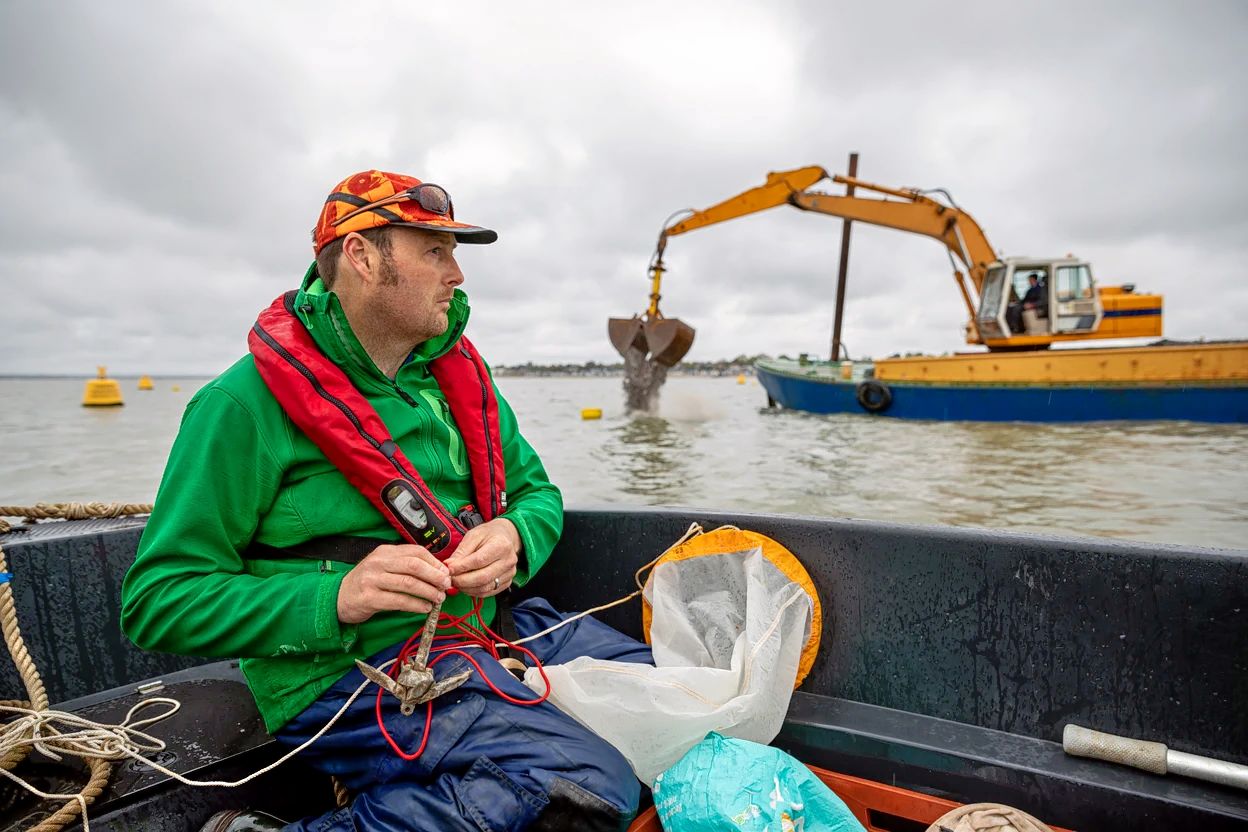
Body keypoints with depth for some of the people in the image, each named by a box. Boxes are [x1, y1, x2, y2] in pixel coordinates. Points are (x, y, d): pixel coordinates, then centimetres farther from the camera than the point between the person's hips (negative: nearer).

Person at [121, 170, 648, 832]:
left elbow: (536, 491, 14)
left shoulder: (459, 373, 9)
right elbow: (158, 600, -9)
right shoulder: (245, 404, -11)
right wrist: (337, 599, -24)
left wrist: (516, 536, -11)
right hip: (347, 669, -7)